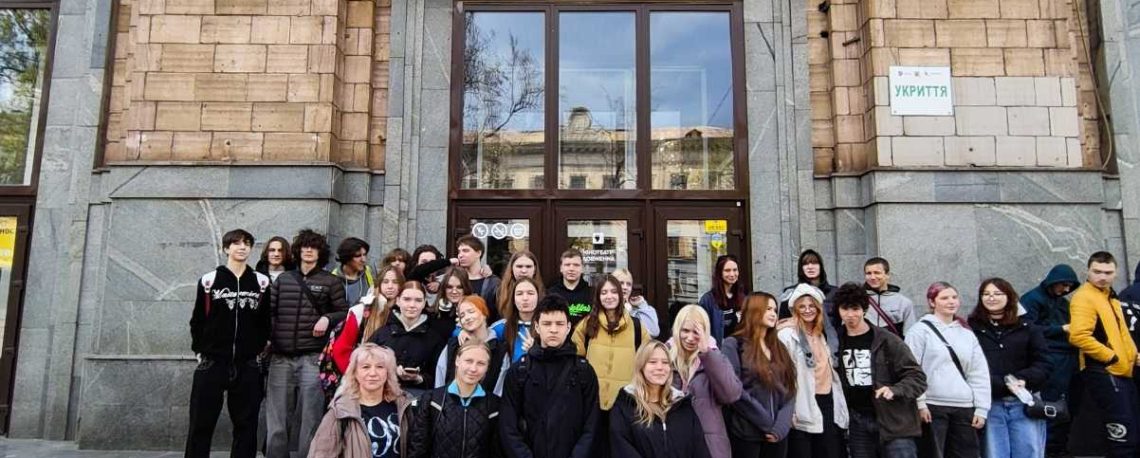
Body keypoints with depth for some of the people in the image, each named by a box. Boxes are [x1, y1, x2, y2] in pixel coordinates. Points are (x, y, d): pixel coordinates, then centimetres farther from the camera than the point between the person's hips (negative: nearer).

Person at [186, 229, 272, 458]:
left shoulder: (262, 282, 3)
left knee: (246, 426, 7)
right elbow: (197, 321, 5)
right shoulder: (209, 280, 0)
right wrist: (200, 351, 3)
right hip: (212, 364, -1)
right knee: (201, 425, 5)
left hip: (248, 367, 1)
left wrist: (258, 348, 4)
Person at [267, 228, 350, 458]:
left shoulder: (331, 282, 3)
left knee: (310, 416, 3)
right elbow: (267, 311, 10)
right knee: (275, 413, 8)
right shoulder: (283, 279, 12)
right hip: (280, 356, 3)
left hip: (312, 357, -3)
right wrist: (265, 338, -2)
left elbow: (345, 312, 4)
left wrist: (327, 318, -14)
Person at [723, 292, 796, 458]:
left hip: (777, 433, 5)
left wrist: (781, 425, -8)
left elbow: (790, 390, 6)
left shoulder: (779, 348, 13)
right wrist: (766, 422, -12)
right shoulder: (734, 344, -5)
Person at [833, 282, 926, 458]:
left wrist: (894, 390, -24)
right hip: (858, 424, 4)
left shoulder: (887, 340, -6)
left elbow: (917, 376, -6)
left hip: (894, 422, -3)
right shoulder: (837, 342, 5)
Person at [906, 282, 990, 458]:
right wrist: (920, 403, -13)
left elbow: (980, 375, 13)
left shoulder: (967, 335, 15)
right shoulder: (920, 331, -1)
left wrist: (981, 409, 6)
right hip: (933, 407, -5)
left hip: (964, 408, 5)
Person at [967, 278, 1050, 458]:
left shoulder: (1028, 329, 13)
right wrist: (1004, 385, -16)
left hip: (1025, 404, 3)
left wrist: (1023, 380, -12)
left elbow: (1042, 364, 7)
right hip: (990, 405, -3)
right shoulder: (971, 328, 1)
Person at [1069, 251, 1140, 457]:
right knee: (1123, 432, -7)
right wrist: (1111, 357, -19)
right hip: (1102, 372, -10)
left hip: (1120, 372, 10)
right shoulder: (1084, 297, -15)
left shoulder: (1109, 297, 16)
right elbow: (1079, 336, -27)